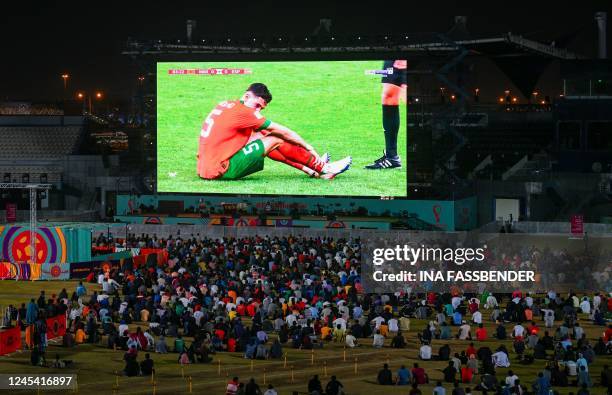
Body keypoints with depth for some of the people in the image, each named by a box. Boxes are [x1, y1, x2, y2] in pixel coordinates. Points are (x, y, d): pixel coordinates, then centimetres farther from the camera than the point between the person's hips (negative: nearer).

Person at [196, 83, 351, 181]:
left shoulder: (225, 105, 14)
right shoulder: (243, 111, -12)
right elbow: (282, 131, -3)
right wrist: (308, 147, 7)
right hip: (220, 171, -9)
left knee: (262, 138, 16)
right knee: (276, 139, -2)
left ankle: (310, 169, 19)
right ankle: (323, 169, 8)